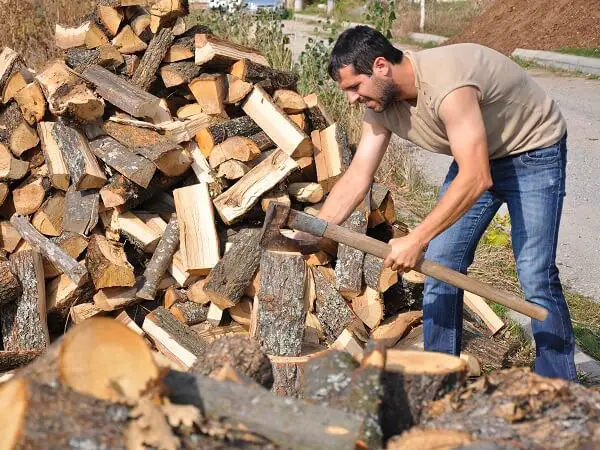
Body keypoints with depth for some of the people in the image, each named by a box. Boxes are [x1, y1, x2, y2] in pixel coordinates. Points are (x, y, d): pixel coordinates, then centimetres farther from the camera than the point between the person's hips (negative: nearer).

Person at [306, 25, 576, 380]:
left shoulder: (446, 85, -37)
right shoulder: (381, 102, -11)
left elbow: (476, 180, -39)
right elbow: (357, 178, -9)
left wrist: (416, 241, -37)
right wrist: (307, 238, -18)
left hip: (533, 152, -8)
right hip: (477, 156, 8)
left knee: (536, 274, -13)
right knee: (440, 264, 2)